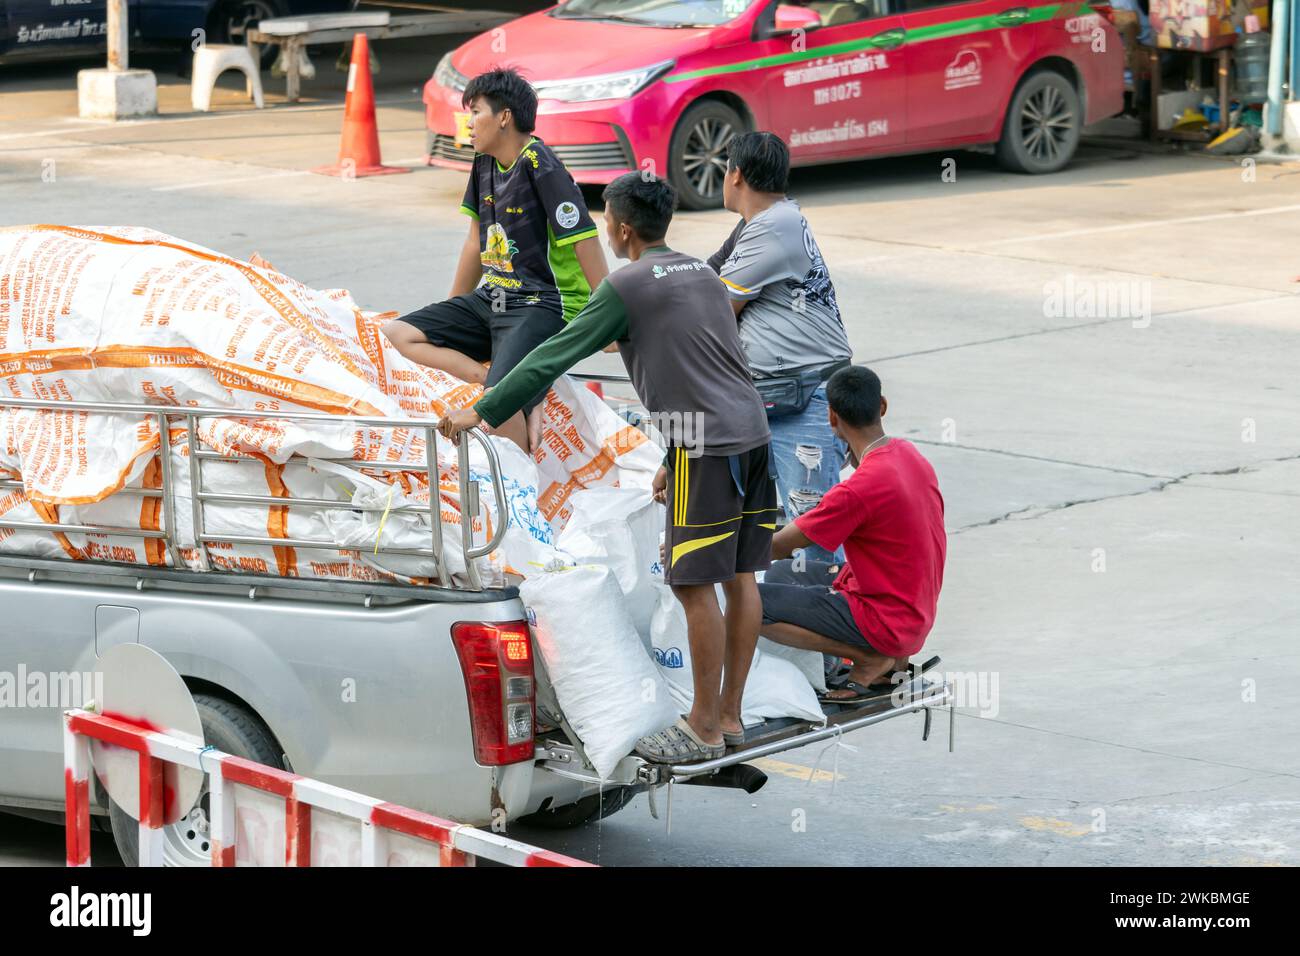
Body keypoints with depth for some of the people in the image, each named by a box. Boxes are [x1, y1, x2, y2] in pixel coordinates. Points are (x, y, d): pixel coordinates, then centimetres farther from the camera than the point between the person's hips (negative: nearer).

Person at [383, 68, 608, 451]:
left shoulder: (542, 169, -17)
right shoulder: (485, 164, 9)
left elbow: (586, 246, -19)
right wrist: (451, 314, 27)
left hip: (544, 307, -9)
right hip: (491, 301, 9)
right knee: (399, 334, -4)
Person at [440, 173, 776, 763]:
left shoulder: (627, 287, -7)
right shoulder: (701, 275, 19)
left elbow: (555, 357, -7)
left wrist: (481, 412, -1)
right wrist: (674, 461, 28)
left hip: (706, 448, -9)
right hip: (751, 432, 9)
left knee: (696, 585, -3)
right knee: (739, 577, 11)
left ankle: (704, 728, 1)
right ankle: (729, 715, 18)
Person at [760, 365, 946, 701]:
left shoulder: (858, 490, -24)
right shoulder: (909, 454, 1)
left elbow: (777, 547, -16)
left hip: (884, 622, -9)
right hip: (917, 615, 9)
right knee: (782, 574, 21)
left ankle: (871, 660, -7)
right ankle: (889, 657, 8)